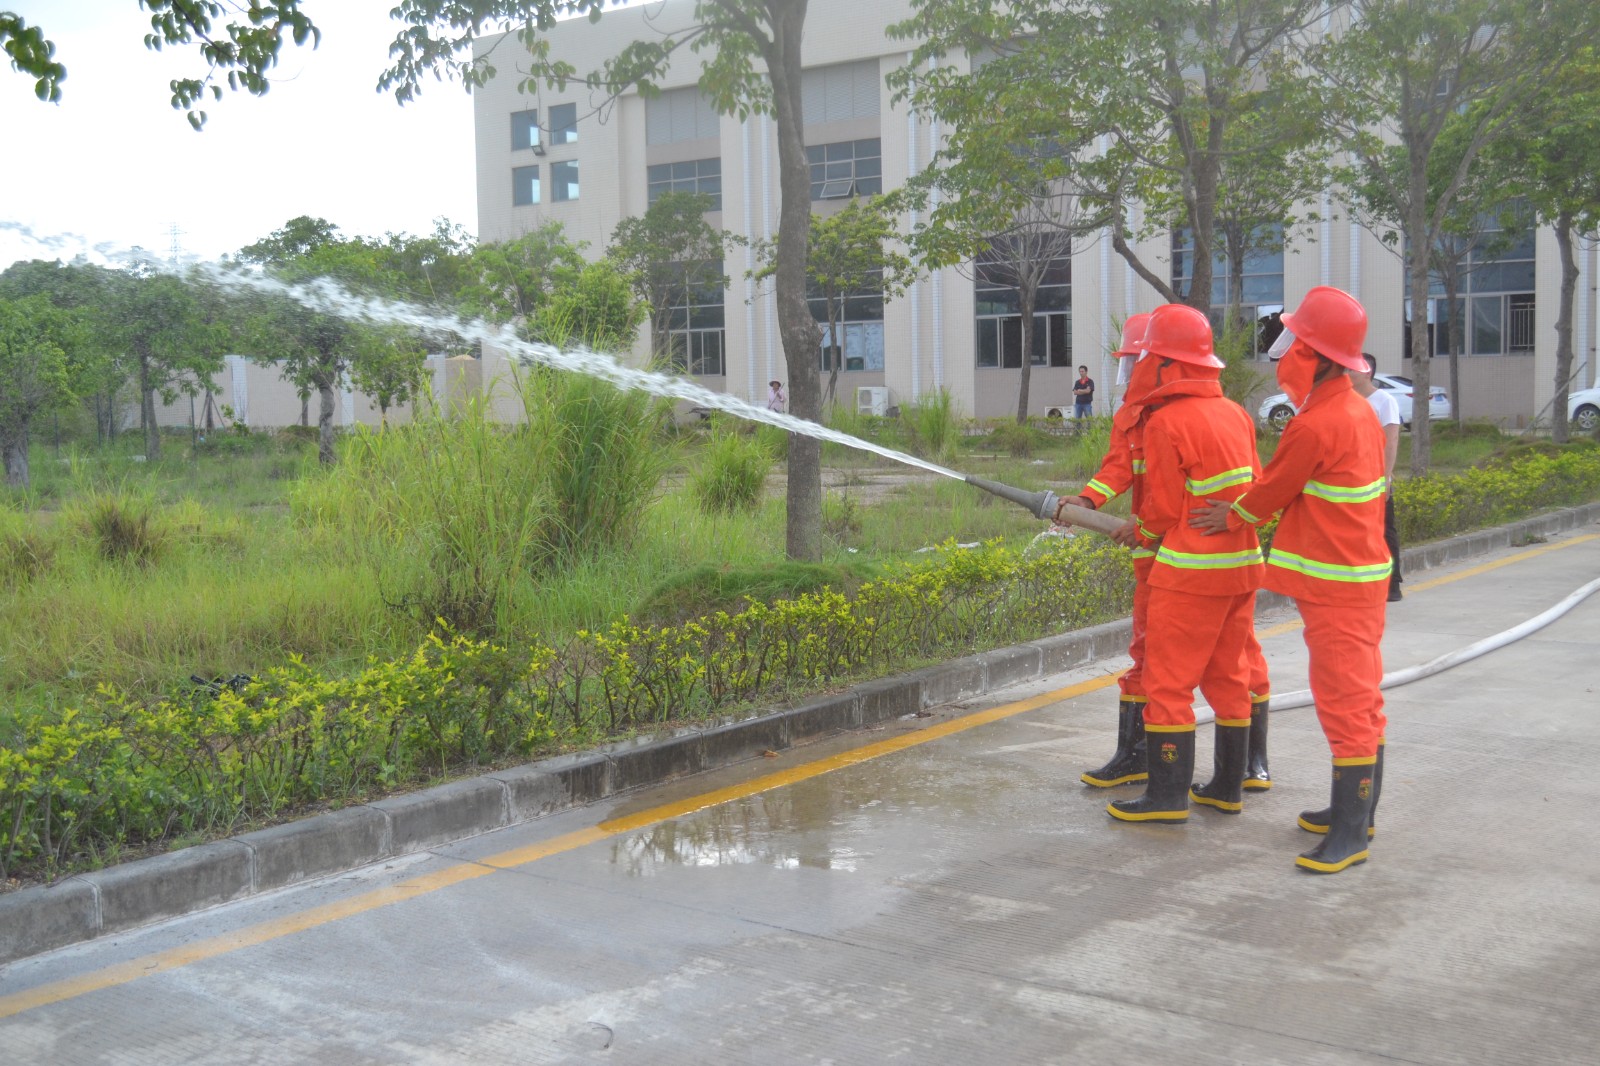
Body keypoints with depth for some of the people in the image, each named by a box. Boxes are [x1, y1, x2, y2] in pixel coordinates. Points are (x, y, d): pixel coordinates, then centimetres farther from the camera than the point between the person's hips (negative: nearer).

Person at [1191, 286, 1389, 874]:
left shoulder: (1314, 427, -22)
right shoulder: (1359, 410, 9)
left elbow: (1271, 492, -7)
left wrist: (1232, 520, 11)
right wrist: (1246, 512, 13)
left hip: (1337, 585, -10)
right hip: (1363, 570, 10)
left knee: (1345, 703, -6)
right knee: (1362, 697, 16)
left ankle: (1350, 834, -1)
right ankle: (1356, 810, 28)